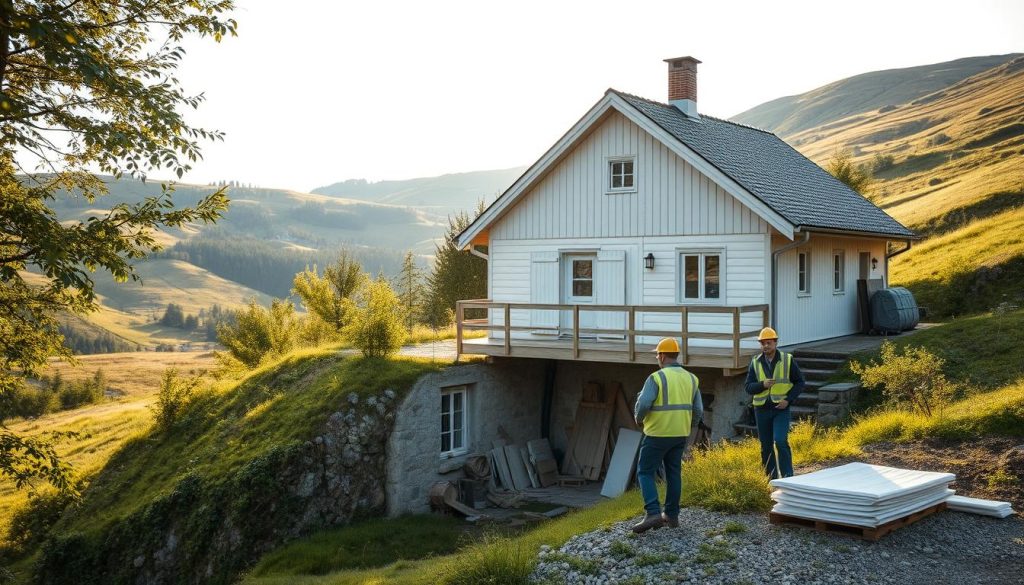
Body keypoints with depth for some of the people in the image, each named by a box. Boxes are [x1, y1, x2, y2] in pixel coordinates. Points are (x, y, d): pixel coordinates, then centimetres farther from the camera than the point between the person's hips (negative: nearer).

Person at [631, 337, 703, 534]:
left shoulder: (656, 378, -14)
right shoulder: (690, 378, 5)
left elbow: (643, 404, -22)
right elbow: (698, 411, 5)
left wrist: (639, 418, -1)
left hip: (657, 434, -6)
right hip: (680, 435, 6)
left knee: (645, 473, 1)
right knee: (673, 473, 16)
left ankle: (653, 514, -12)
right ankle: (671, 515, 21)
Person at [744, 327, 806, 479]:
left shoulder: (788, 360, -3)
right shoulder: (755, 362, 3)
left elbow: (800, 383, 1)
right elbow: (748, 387, 0)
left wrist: (788, 400, -12)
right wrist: (762, 385, -20)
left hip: (781, 408, -3)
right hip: (762, 409, 3)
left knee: (781, 441, -18)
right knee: (766, 447, 8)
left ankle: (787, 478, -9)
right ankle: (772, 479, 19)